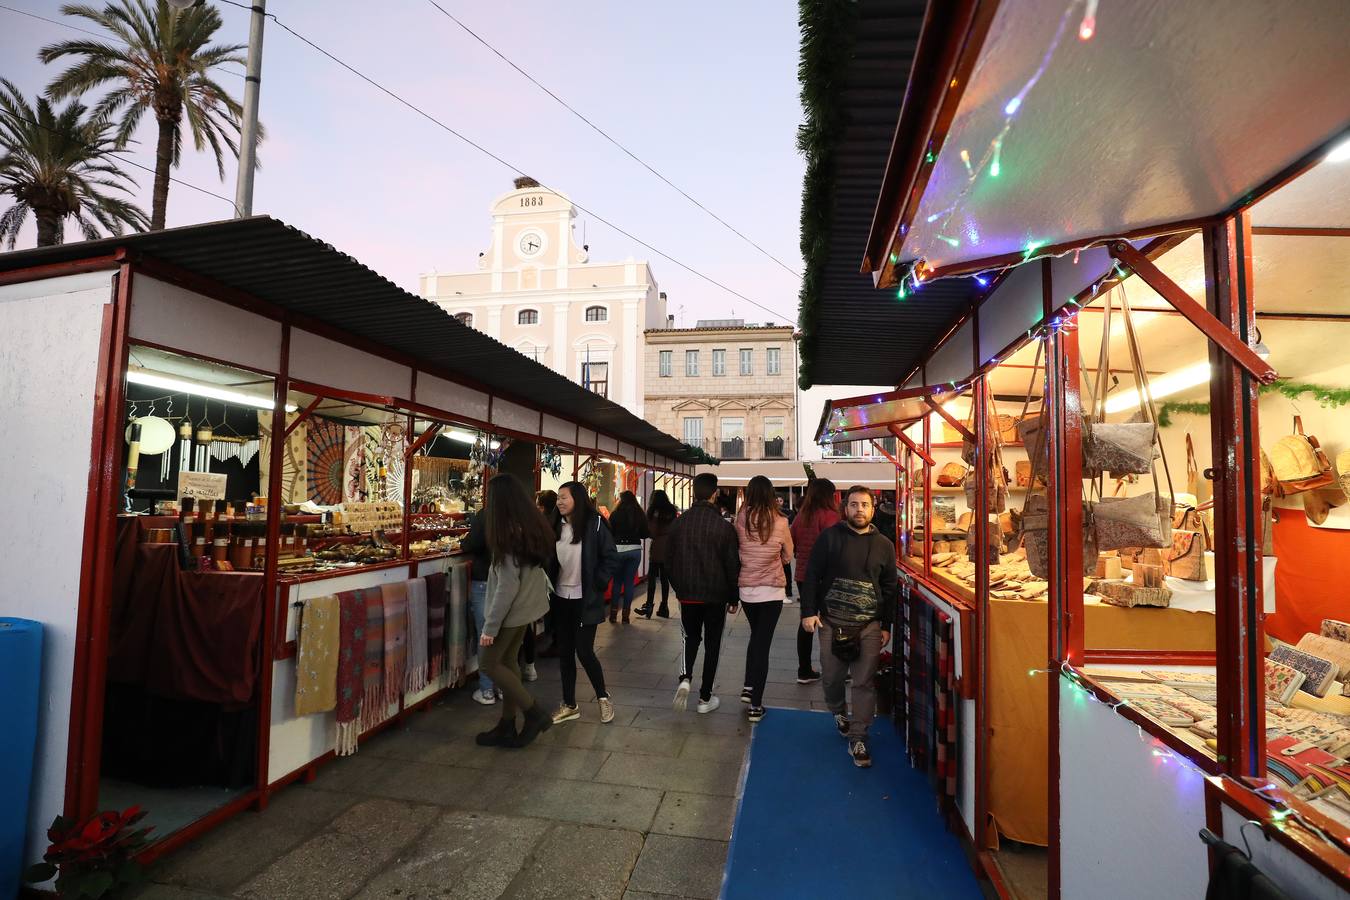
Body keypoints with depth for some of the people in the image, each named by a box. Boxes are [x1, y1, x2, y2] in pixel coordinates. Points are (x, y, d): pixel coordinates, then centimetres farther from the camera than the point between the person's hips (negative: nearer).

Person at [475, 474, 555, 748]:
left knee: (490, 663, 6)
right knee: (508, 661, 16)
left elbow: (508, 585, -23)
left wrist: (490, 626, -18)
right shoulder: (534, 527, 2)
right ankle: (507, 727, 25)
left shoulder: (508, 533, -23)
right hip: (528, 607, 8)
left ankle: (535, 713, 8)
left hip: (512, 610, -8)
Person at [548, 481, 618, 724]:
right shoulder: (557, 526, 3)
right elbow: (551, 560, 13)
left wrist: (597, 585, -13)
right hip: (561, 599, 5)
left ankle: (603, 697, 23)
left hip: (585, 600, -5)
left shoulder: (594, 524, -13)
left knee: (584, 651, -2)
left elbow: (611, 558, -10)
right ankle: (569, 705, 27)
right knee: (564, 652, 11)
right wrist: (549, 589, 5)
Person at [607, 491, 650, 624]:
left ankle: (613, 613, 11)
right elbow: (646, 534, 3)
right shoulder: (640, 515, 0)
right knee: (630, 582, 7)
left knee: (617, 582, 11)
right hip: (635, 549, 1)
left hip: (618, 549, -1)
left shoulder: (615, 514, -6)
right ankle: (625, 615, 9)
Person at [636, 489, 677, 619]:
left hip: (658, 548, -5)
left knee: (652, 576, 0)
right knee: (665, 577, 9)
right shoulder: (672, 511, 8)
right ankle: (664, 607, 12)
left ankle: (649, 605, -5)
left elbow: (651, 532, -7)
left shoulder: (654, 512, -7)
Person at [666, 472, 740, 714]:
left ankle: (685, 678, -2)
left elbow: (670, 559, 5)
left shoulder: (679, 523, -4)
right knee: (712, 644, 11)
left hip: (687, 594, 3)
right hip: (716, 595, -2)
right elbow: (732, 566, -9)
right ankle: (705, 698, 19)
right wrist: (733, 598, 3)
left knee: (691, 637, 21)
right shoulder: (724, 526, -13)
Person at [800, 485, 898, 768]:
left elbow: (890, 588, 10)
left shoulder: (884, 545, 5)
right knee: (831, 677, 11)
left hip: (869, 626, 1)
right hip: (831, 622, -1)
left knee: (864, 683, 2)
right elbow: (812, 575, -2)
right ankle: (839, 713, 41)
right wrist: (808, 612, -7)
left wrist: (887, 626, 8)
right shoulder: (830, 537, -2)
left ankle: (858, 739, 15)